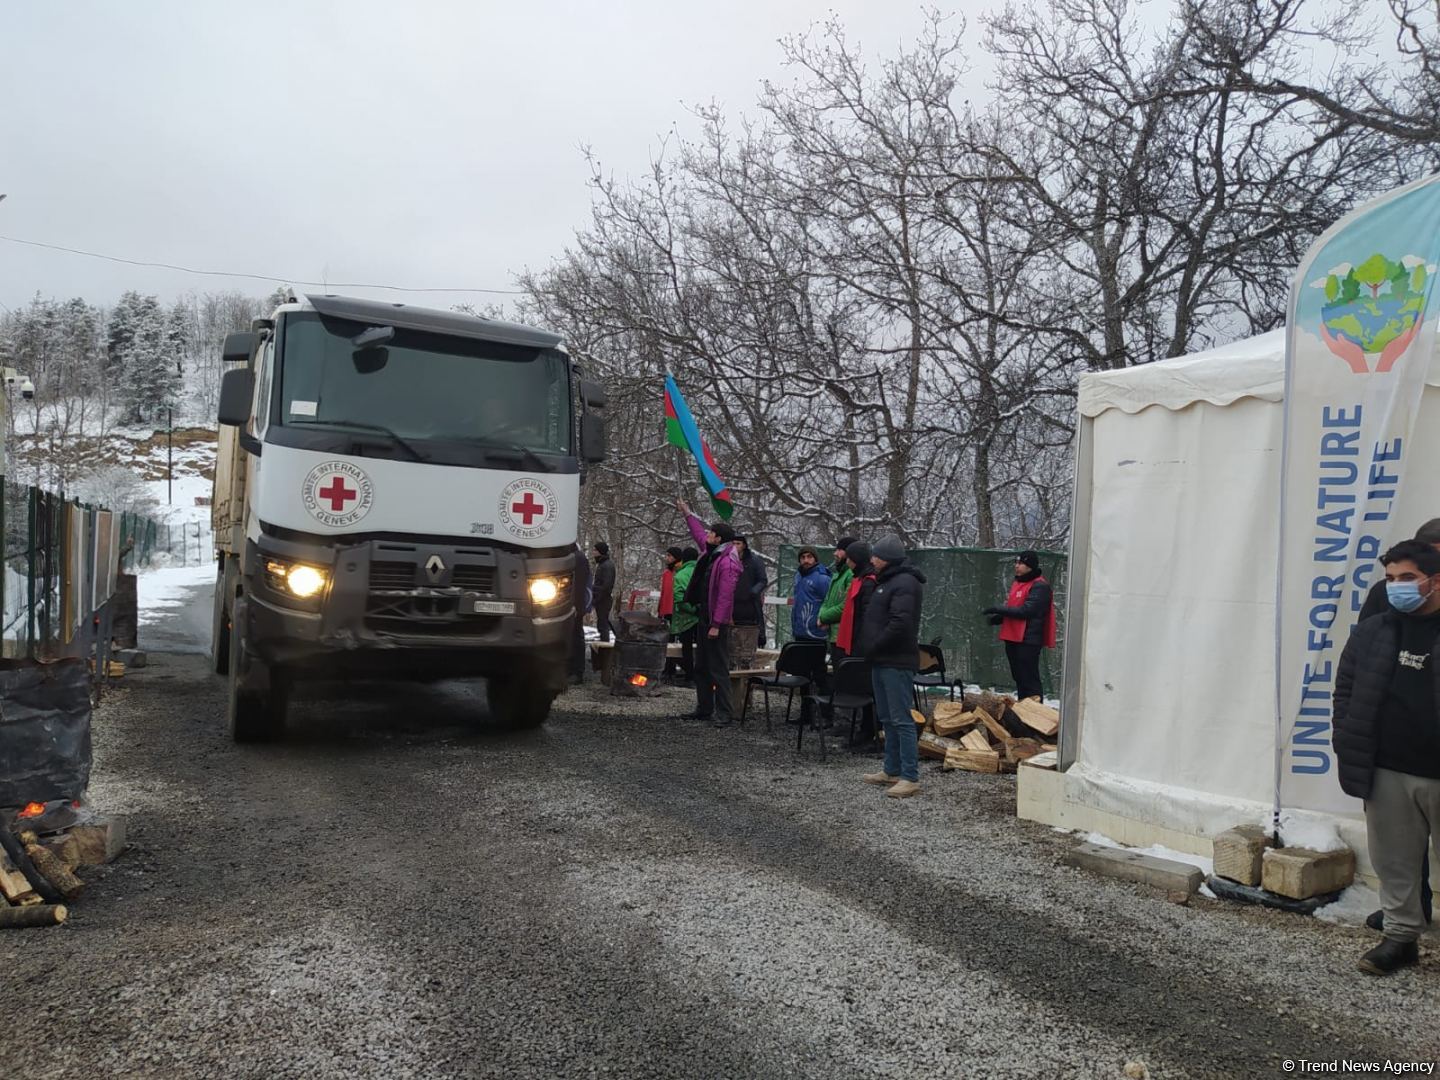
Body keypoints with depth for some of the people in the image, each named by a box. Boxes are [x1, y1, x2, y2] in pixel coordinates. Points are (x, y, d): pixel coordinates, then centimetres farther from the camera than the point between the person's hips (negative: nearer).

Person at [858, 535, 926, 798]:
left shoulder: (904, 583, -15)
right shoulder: (886, 581, 19)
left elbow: (900, 624, -25)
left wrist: (873, 647, -16)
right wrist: (869, 649, 10)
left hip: (896, 662, -11)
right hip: (882, 661, 11)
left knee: (901, 720, -9)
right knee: (887, 718, 15)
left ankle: (910, 778, -5)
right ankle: (892, 771, 24)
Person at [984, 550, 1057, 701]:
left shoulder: (1039, 586, -11)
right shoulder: (1018, 583, 18)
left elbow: (1026, 610, -21)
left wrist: (999, 610, -18)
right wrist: (1000, 618, 5)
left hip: (1028, 640, -9)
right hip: (1013, 638, 9)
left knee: (1029, 679, -8)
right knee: (1019, 677, 15)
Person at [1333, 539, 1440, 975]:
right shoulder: (1372, 633, 5)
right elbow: (1346, 690, 9)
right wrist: (1350, 751, 1)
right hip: (1388, 774, 3)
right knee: (1394, 861, 12)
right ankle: (1401, 936, 25)